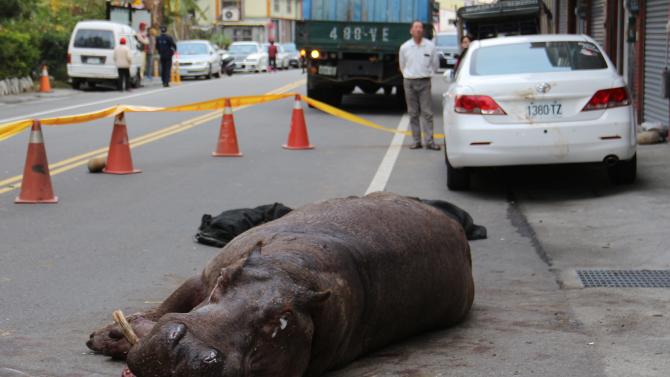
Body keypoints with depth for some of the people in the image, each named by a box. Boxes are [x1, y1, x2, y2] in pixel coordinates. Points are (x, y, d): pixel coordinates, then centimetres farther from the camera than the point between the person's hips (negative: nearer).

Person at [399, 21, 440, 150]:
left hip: (424, 82, -1)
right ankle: (416, 141, 9)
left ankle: (429, 141, -5)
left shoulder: (430, 46, 1)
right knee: (413, 113, 4)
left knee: (427, 112, -6)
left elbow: (435, 64, 13)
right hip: (409, 82, 1)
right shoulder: (404, 47, 3)